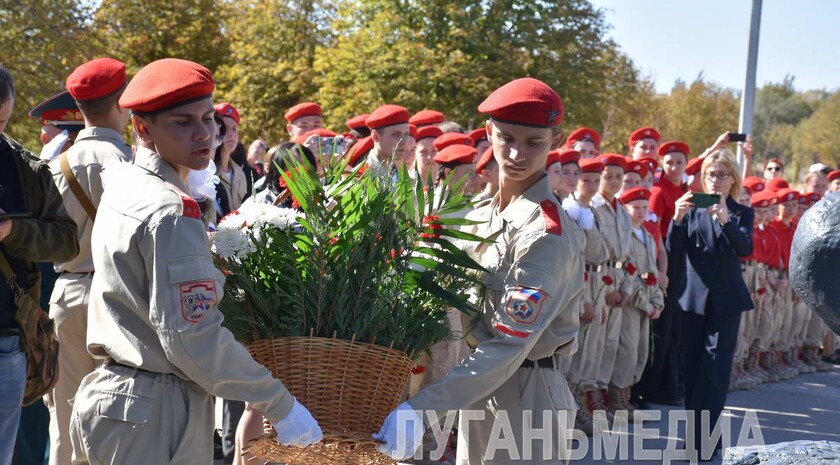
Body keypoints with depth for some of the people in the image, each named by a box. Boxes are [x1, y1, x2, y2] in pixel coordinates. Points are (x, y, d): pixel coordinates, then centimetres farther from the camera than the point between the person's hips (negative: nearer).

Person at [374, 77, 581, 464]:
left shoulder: (545, 233, -20)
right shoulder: (483, 215, 5)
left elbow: (508, 346, -26)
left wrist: (421, 409, -31)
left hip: (525, 396, -7)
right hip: (481, 389, 7)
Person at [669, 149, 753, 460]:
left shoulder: (742, 213, 5)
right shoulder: (692, 208, 8)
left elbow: (745, 248, -13)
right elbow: (673, 250, -2)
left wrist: (725, 221, -29)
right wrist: (677, 219, -19)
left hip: (726, 300, -2)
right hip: (693, 296, 2)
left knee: (714, 369, -8)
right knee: (692, 367, 6)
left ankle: (703, 441, -9)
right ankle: (697, 434, 17)